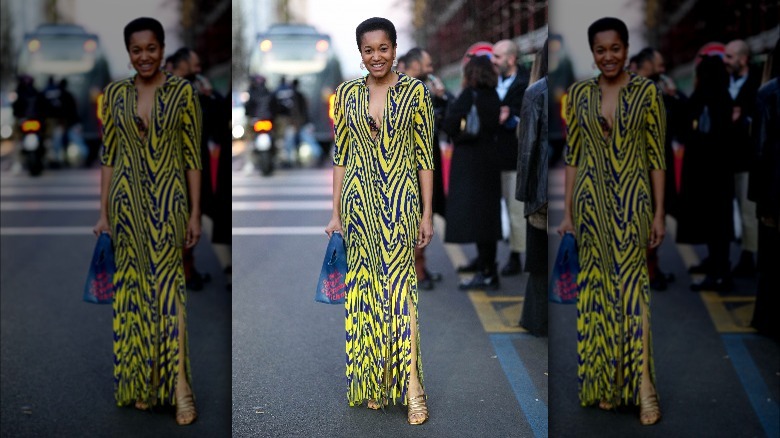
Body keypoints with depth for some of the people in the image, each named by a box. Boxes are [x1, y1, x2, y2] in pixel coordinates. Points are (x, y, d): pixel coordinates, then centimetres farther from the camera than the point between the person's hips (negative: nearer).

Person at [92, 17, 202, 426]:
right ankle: (140, 384, 19)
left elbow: (193, 156, -2)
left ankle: (179, 388, -5)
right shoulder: (114, 94, 5)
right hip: (127, 201, 3)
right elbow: (108, 156, 7)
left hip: (168, 200, -3)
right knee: (133, 289, 8)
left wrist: (195, 213, -5)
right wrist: (103, 213, 4)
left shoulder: (182, 92, -3)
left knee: (168, 285, -7)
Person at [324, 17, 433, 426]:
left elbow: (424, 156, -1)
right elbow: (341, 156, 8)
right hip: (359, 200, 3)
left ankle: (411, 388, -2)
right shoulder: (346, 93, 5)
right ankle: (372, 382, 18)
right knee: (364, 287, 7)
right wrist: (336, 213, 5)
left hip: (400, 200, -3)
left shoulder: (415, 92, -2)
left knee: (400, 285, -6)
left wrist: (426, 214, -3)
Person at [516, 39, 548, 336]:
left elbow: (528, 143, -8)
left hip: (543, 182, -2)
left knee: (540, 254, 9)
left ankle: (539, 319, 12)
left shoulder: (536, 92, -6)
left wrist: (523, 190, -4)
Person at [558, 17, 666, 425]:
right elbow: (572, 156, 7)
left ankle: (643, 386, -7)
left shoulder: (646, 91, -3)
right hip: (591, 199, 3)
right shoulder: (578, 93, 5)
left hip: (632, 199, -3)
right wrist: (567, 212, 4)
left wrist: (658, 214, -5)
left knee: (631, 284, -9)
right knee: (597, 288, 6)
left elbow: (656, 156, -2)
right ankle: (605, 384, 17)